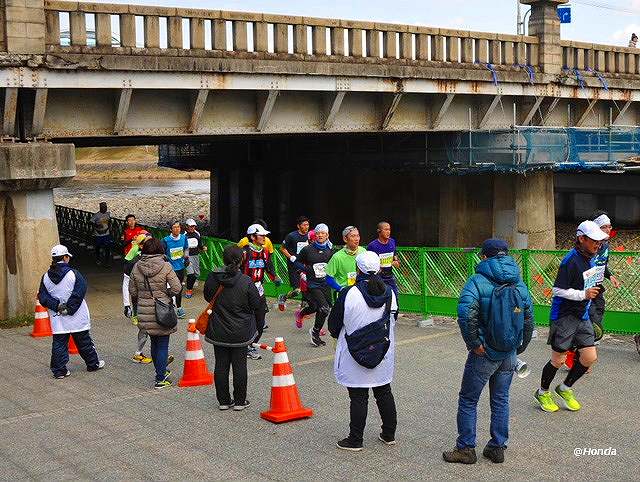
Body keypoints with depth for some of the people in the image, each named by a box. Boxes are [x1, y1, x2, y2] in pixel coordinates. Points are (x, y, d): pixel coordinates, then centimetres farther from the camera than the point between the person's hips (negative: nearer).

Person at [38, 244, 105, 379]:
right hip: (77, 317, -3)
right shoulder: (73, 274, -13)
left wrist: (57, 305, -9)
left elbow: (43, 297, -2)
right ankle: (93, 364, 25)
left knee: (59, 343, 8)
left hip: (57, 317, 3)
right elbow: (80, 292, -17)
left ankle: (59, 370, 7)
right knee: (84, 342, 11)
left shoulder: (46, 277, 0)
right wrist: (69, 308, -10)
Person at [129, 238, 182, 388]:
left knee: (154, 343, 20)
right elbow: (176, 288, -15)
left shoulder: (136, 267, 0)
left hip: (144, 313, 4)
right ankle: (161, 379, 7)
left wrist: (136, 307, 21)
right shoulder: (165, 266, -12)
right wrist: (166, 293, 5)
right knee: (163, 345, 5)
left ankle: (161, 372, 33)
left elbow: (132, 291, 6)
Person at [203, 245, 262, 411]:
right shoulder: (246, 282, -17)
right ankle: (240, 401, 16)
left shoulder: (212, 278, -9)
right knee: (239, 365, 8)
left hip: (218, 331, 2)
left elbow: (207, 297, 8)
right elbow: (256, 305, -9)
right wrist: (260, 295, 10)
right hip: (240, 332, -2)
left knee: (221, 365, 11)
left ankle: (223, 400, 17)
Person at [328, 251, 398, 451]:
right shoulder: (390, 293, -5)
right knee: (384, 393, 18)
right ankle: (389, 434, 29)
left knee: (358, 397, 3)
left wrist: (341, 336, 12)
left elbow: (334, 325, -9)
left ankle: (355, 440, 12)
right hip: (383, 355, 5)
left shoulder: (349, 294, -20)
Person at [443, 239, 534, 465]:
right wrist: (519, 348, 17)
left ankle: (466, 449, 12)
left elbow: (466, 314, -27)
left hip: (485, 353, -5)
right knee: (501, 400, 16)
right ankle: (498, 448, 21)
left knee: (468, 400, 7)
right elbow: (528, 320, 9)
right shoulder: (520, 284, 5)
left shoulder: (478, 281, -13)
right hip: (509, 355, 5)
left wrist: (475, 343, -17)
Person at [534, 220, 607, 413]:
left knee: (590, 357, 3)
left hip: (582, 316, 8)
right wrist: (584, 294, -24)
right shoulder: (571, 261, -21)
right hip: (564, 316, -8)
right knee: (558, 360, 1)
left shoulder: (590, 257, 7)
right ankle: (543, 392, 23)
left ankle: (565, 388, 24)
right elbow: (558, 290, -21)